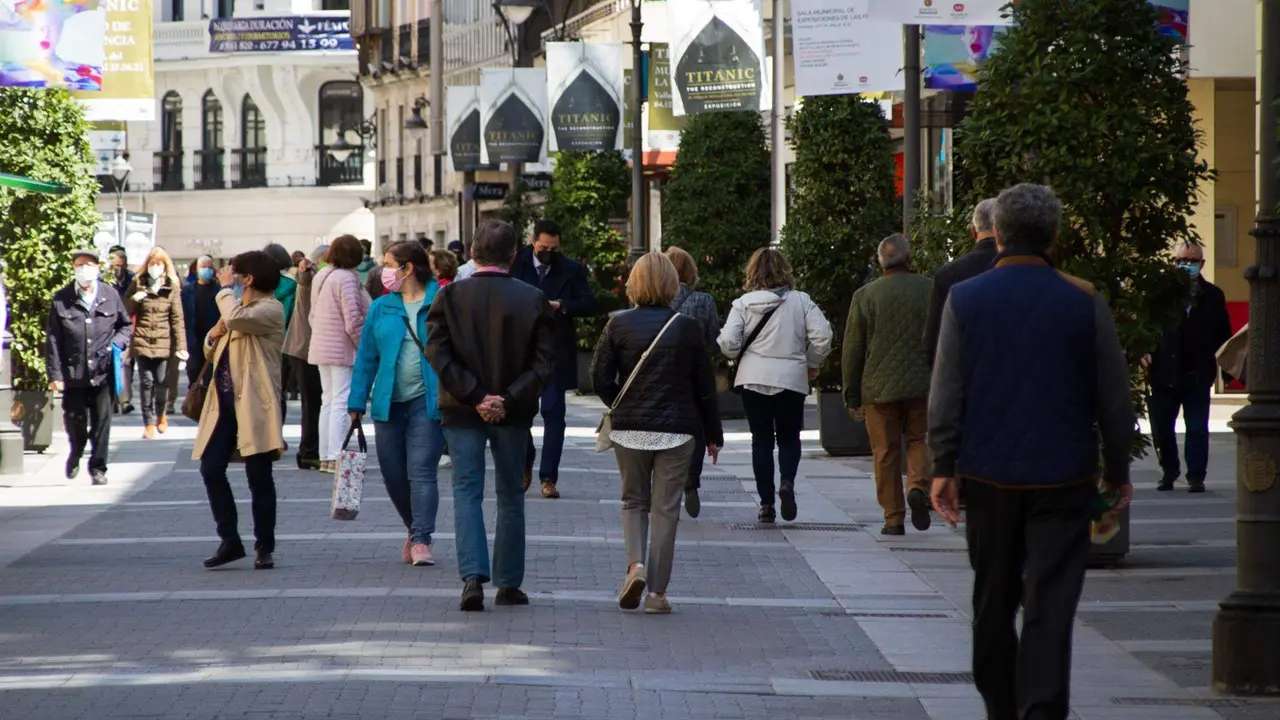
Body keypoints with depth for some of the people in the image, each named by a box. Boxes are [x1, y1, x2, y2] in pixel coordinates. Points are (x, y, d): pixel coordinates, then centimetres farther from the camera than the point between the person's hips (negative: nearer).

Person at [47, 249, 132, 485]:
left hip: (104, 371, 0)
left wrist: (117, 342, -5)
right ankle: (75, 455, 38)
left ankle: (98, 467, 14)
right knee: (75, 421, 9)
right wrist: (55, 375, -6)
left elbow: (126, 324, 16)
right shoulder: (61, 300, -2)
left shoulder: (110, 295, 2)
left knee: (102, 421, 1)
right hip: (73, 374, 0)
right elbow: (53, 340, -2)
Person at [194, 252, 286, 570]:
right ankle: (229, 540, 8)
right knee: (210, 470, -1)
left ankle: (264, 547, 6)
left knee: (258, 478, -2)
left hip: (253, 404, -8)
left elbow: (236, 319, -27)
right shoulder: (240, 309, 22)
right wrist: (215, 334, 4)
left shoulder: (271, 309, -7)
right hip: (225, 402, 8)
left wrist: (226, 289, -10)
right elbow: (211, 352, 27)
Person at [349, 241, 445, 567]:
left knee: (421, 471, -12)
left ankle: (421, 540, -13)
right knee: (393, 475, 8)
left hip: (428, 401, -4)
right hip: (389, 403, 4)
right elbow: (366, 357, 10)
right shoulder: (380, 308, 9)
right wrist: (357, 403, 6)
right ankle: (415, 529, 27)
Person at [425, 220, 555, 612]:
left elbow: (437, 353, -11)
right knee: (511, 496, 12)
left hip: (462, 413, -1)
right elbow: (544, 362, -10)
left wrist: (475, 397, -13)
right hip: (513, 415, 1)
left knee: (467, 493, 2)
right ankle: (509, 583, 16)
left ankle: (473, 576, -16)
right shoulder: (532, 300, -5)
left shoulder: (449, 296, -5)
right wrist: (509, 400, -12)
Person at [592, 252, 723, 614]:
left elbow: (600, 378, -5)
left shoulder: (618, 325, -4)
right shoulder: (689, 328, -3)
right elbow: (705, 386, 1)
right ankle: (657, 591, 3)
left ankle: (635, 563, -8)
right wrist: (713, 434, 11)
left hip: (629, 429, 1)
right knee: (666, 508, 5)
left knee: (633, 500, 16)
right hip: (677, 431, -1)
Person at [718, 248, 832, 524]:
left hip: (753, 379, 0)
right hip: (791, 379, 0)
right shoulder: (801, 301, -2)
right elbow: (822, 336, -8)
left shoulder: (743, 304, -4)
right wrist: (811, 363, 9)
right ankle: (788, 482, -14)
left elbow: (727, 342, -10)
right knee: (789, 437, 14)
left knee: (761, 440, 9)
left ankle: (766, 503, 6)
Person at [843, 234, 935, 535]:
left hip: (879, 386, 0)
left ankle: (894, 518, 6)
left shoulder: (864, 296, 0)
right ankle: (918, 487, -13)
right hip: (922, 385, 0)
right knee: (918, 440, 14)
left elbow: (852, 351, 3)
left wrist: (852, 397, 9)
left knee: (886, 452, 6)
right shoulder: (930, 290, -1)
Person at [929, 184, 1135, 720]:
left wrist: (943, 468, 3)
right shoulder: (1084, 302, -4)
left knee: (994, 599, 15)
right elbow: (1114, 399, 1)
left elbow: (946, 395, -2)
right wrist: (1117, 471, 10)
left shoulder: (964, 300, -2)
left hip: (988, 475, 2)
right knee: (1051, 603, -5)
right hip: (1063, 476, -2)